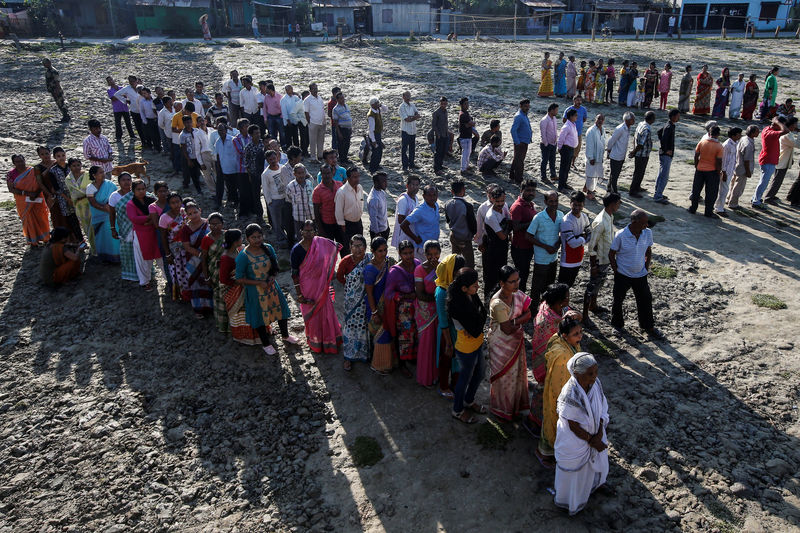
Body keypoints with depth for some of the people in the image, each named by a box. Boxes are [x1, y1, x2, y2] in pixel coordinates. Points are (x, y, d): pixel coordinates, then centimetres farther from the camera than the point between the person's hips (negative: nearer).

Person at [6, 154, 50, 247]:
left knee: (41, 218, 5)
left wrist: (35, 194, -20)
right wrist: (25, 193, -21)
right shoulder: (11, 174, -3)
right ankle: (33, 241, 17)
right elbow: (11, 189, -9)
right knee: (28, 220, 7)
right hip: (23, 202, 0)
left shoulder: (33, 171, -3)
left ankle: (45, 238, 19)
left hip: (37, 200, 0)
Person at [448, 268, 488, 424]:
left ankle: (469, 401, 53)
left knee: (480, 373, 26)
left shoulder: (472, 296, -9)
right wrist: (481, 315, -16)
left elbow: (483, 311, -4)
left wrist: (476, 328, -21)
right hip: (467, 349, -8)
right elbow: (475, 331, -31)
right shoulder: (459, 307, -35)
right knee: (466, 378, 15)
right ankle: (457, 410, 41)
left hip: (477, 344, 8)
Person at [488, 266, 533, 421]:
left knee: (517, 370, 23)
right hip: (501, 343, -7)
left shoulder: (517, 294, -10)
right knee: (504, 375, 13)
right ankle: (501, 408, 37)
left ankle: (517, 403, 47)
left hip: (516, 340, 7)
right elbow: (508, 329, -27)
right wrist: (521, 320, -11)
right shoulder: (498, 304, -32)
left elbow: (528, 315, -7)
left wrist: (514, 321, -22)